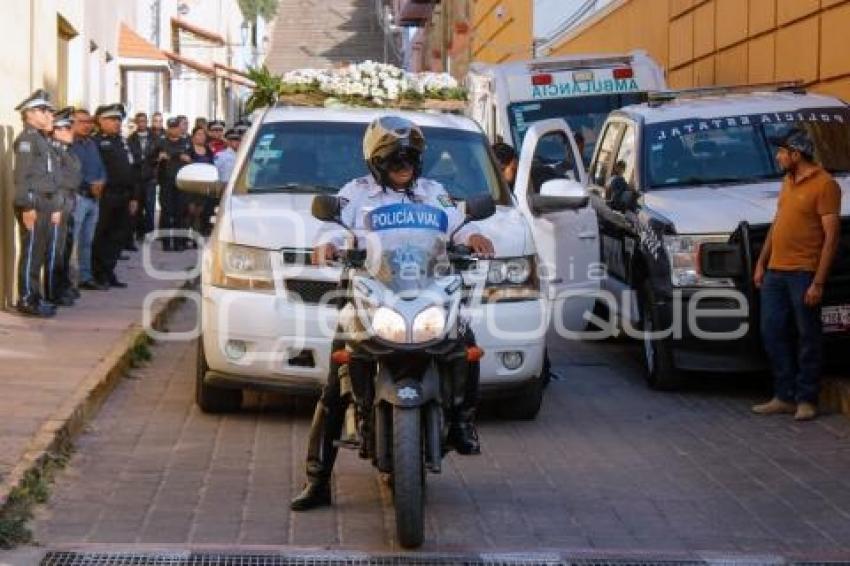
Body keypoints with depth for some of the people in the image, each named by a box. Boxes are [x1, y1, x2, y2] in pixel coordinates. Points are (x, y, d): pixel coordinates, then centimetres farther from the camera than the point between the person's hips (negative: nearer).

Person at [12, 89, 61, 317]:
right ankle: (27, 300, -3)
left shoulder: (43, 140, 20)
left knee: (40, 255, 12)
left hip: (46, 206, 9)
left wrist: (56, 207, 19)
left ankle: (35, 296, 18)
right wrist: (27, 206, -22)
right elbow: (22, 175, -17)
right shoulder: (27, 138, -10)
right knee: (31, 254, -6)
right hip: (33, 207, -9)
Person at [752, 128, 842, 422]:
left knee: (807, 338, 1)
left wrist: (818, 282, -18)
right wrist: (761, 263, 17)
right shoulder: (788, 181, 15)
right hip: (775, 272, 8)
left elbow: (831, 236, -14)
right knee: (772, 333, 9)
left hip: (803, 273, -8)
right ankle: (784, 397, 17)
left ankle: (806, 400, 9)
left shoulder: (824, 185, -11)